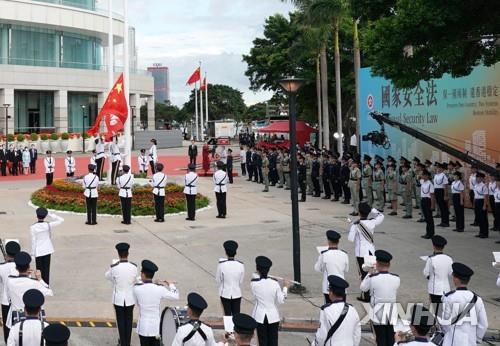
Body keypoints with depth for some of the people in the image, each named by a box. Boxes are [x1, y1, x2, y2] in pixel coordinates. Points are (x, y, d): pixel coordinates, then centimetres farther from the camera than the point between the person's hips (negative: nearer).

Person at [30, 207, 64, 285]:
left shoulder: (33, 227, -13)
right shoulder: (48, 225, -11)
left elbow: (33, 241, -9)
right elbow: (61, 220, -2)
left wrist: (33, 252, 0)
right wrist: (51, 215, -3)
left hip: (38, 251, -1)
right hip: (47, 250, 2)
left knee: (39, 269, 9)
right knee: (46, 269, 9)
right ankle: (46, 284, 14)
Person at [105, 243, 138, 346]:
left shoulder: (114, 267, -17)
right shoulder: (134, 267, -12)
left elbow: (107, 276, 5)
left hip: (118, 298, -1)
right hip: (130, 298, 2)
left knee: (121, 321, 13)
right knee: (128, 321, 15)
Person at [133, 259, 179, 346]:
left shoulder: (137, 288, -10)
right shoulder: (160, 289, -11)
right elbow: (176, 296, 1)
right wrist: (170, 285, 19)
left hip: (143, 327, 0)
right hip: (156, 326, 0)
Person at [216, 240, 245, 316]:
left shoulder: (221, 265, -19)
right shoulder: (240, 265, -14)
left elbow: (218, 280, -6)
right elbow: (241, 281, -1)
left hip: (225, 294, -1)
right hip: (236, 294, 1)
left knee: (227, 314, 13)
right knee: (236, 314, 14)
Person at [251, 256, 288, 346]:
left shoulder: (253, 283, -14)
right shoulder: (274, 284, -13)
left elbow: (254, 298, 1)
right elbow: (281, 300, -5)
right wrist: (285, 288, 8)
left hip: (260, 316, 0)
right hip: (273, 316, 0)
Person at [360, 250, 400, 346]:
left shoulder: (373, 278, -17)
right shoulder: (396, 278, -7)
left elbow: (363, 288, 0)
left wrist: (370, 273, 10)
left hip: (378, 313, -3)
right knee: (390, 338, 17)